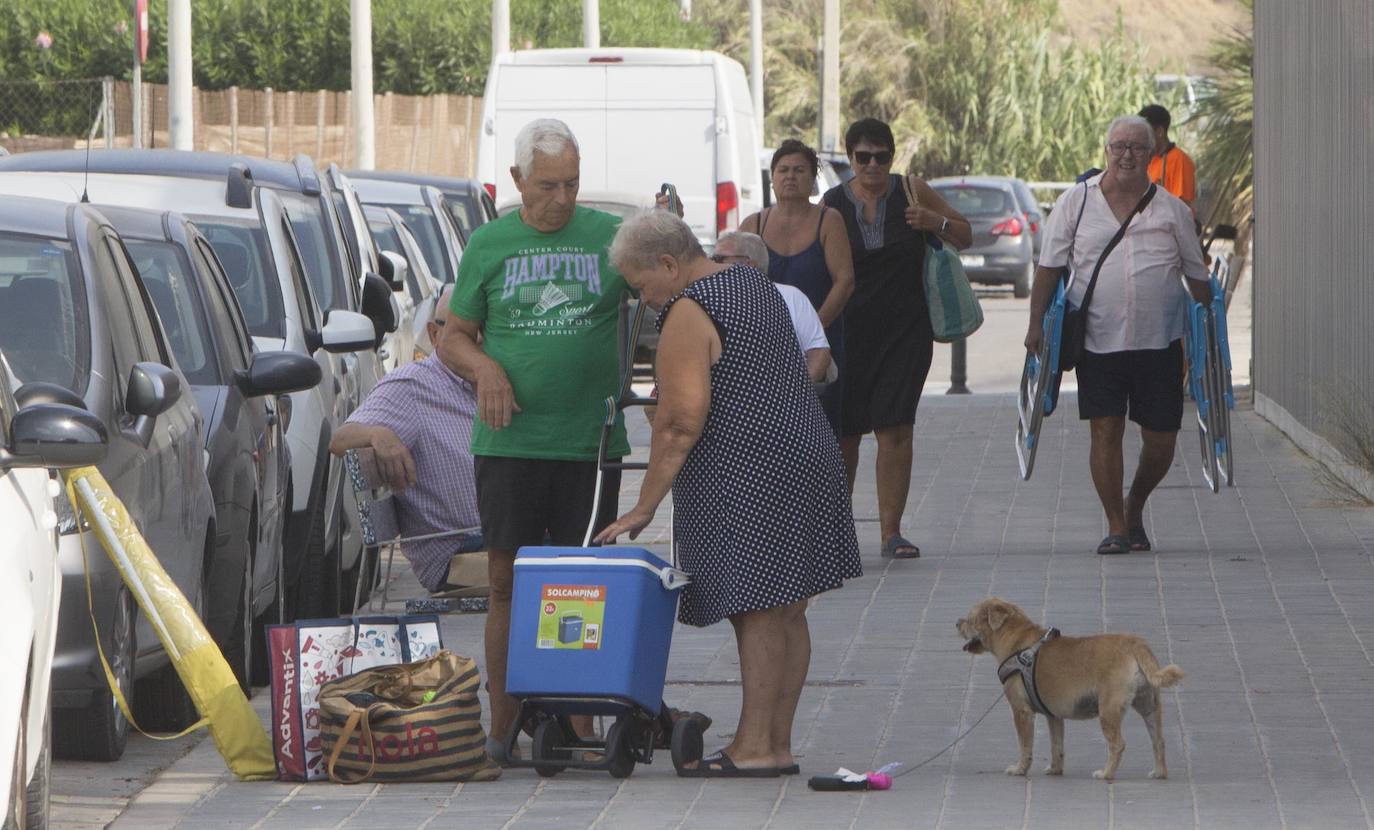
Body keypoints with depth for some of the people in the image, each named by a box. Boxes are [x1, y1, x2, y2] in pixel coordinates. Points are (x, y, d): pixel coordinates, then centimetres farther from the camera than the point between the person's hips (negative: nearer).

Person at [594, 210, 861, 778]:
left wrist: (644, 507, -13)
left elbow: (682, 422, -18)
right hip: (805, 456, 10)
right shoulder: (752, 284, 16)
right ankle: (778, 742, 12)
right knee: (785, 612, 9)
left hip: (748, 476, -10)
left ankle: (754, 747, -8)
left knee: (757, 613, -8)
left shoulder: (688, 315, -14)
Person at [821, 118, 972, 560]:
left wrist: (936, 222, -9)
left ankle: (891, 531, -6)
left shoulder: (912, 192, 4)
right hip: (849, 329, 0)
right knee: (844, 431, 3)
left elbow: (965, 237, 12)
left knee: (895, 428, -8)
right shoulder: (833, 204, 2)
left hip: (906, 328, 0)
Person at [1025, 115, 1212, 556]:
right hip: (1098, 339, -1)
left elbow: (1197, 275, 13)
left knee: (1161, 440, 2)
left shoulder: (1171, 209, 6)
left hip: (1159, 340, 1)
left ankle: (1135, 507, 28)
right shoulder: (1076, 202, 4)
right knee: (1105, 431, -6)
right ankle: (1116, 526, 5)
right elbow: (1050, 265, 4)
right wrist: (1036, 322, -3)